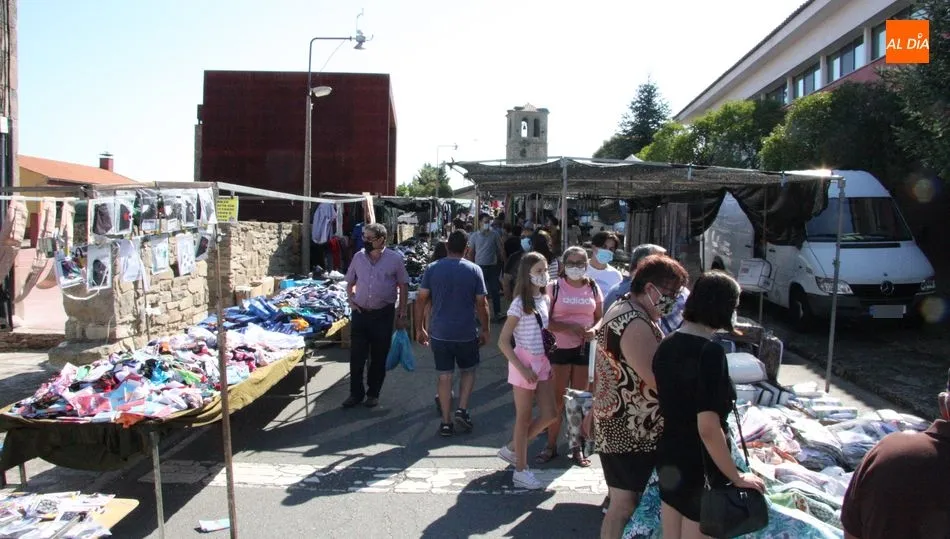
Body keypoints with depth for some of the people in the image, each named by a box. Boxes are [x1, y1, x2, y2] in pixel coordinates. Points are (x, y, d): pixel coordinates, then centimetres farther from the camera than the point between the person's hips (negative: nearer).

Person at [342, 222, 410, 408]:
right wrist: (351, 300, -2)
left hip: (383, 315, -2)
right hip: (360, 313, 2)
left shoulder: (395, 259, -7)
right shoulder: (358, 257, 2)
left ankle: (373, 393, 24)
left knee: (379, 357, 9)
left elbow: (403, 286, -1)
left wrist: (401, 314, -2)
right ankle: (356, 393, 20)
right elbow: (350, 283, 15)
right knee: (356, 356, 6)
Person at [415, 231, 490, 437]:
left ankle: (446, 422, 12)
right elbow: (481, 304, -4)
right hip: (466, 333, -1)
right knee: (468, 371, 20)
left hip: (439, 333, 1)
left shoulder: (432, 269, -2)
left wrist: (419, 328, 7)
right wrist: (485, 329, 7)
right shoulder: (474, 270, -5)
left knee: (444, 376, 9)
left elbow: (421, 299, -2)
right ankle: (462, 410, 5)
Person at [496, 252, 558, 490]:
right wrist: (522, 369, -19)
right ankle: (521, 471, 17)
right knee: (524, 417, 4)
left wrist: (549, 362, 6)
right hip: (524, 363, -7)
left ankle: (512, 448, 26)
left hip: (542, 362, 7)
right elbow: (503, 341, -15)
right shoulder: (520, 304, -15)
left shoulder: (545, 300, 5)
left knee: (549, 414, 8)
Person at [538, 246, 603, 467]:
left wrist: (594, 330, -14)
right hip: (560, 348, -2)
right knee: (557, 399, 3)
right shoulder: (555, 287, -3)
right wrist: (570, 327, -22)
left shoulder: (593, 288, 5)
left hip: (585, 348, 2)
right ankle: (551, 445, 17)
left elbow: (600, 317, 8)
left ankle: (577, 447, 21)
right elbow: (547, 321, -7)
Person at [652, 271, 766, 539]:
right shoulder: (710, 352, -23)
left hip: (667, 461, 7)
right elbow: (708, 429, -26)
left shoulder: (667, 346, 0)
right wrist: (738, 477, -15)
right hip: (699, 469, -7)